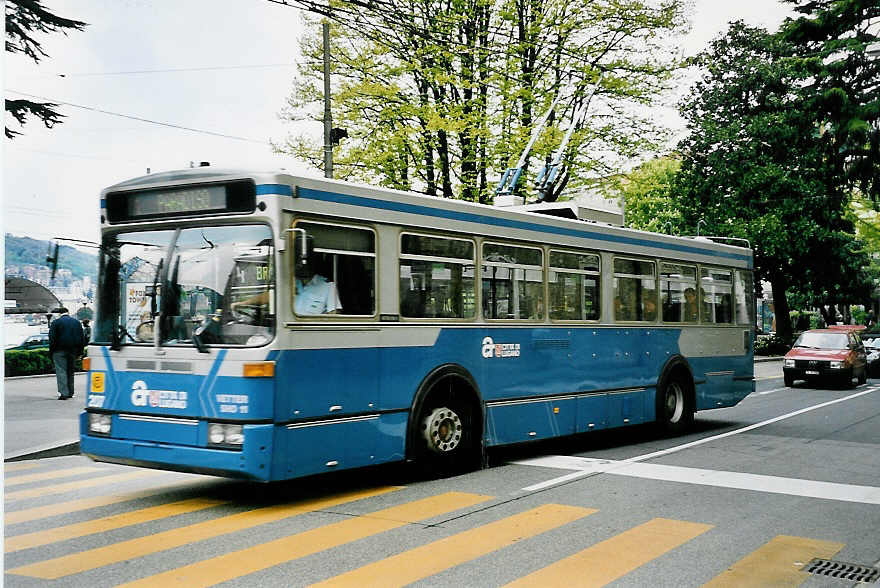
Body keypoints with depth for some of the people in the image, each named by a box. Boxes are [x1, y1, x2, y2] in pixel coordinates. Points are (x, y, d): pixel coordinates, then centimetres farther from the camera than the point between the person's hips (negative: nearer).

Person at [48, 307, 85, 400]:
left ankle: (63, 392, -19)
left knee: (61, 371, -7)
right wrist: (79, 352, 14)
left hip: (60, 351, -5)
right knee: (70, 371, 14)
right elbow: (82, 338, 11)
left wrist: (51, 351, -2)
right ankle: (70, 392, 17)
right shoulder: (77, 322, 10)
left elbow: (52, 338, -8)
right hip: (73, 351, 5)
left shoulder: (56, 322, -4)